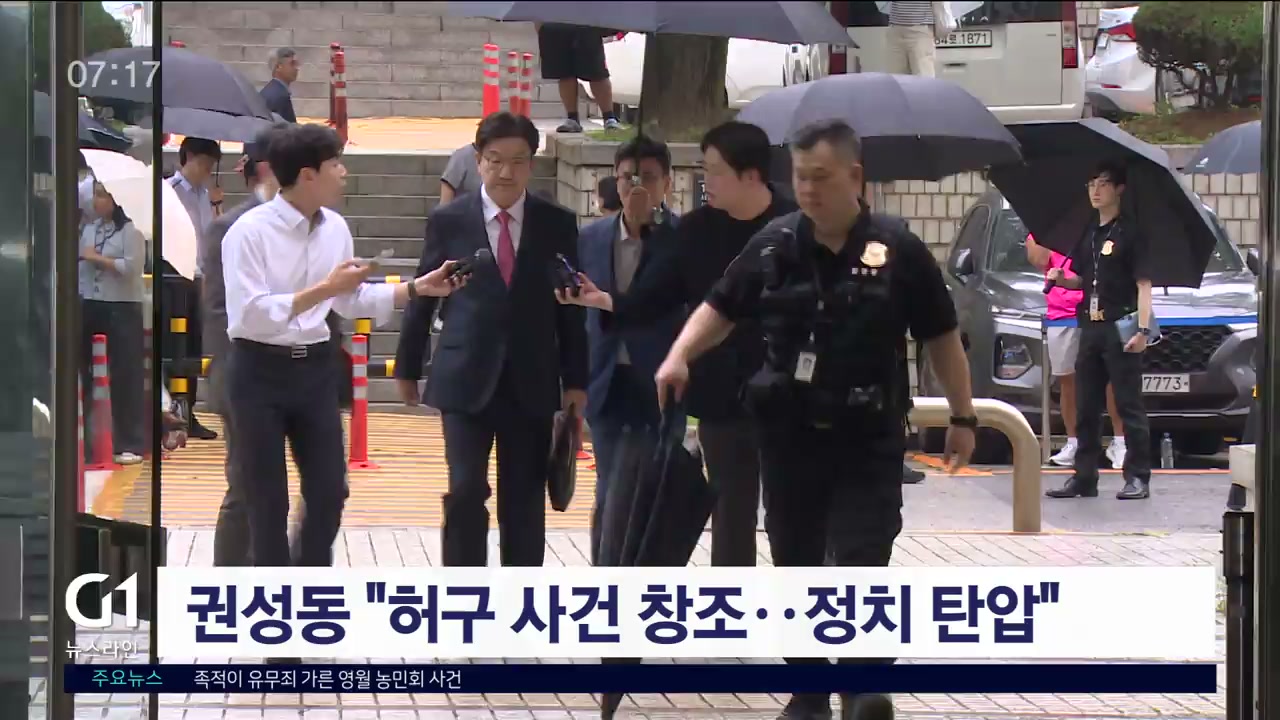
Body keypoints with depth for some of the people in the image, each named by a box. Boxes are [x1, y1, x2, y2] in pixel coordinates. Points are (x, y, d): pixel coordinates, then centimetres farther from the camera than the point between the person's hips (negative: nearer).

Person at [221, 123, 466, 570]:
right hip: (260, 372, -6)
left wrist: (419, 288, 5)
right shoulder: (250, 231, -16)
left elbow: (352, 301, 15)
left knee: (329, 491, 10)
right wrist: (324, 288, -25)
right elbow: (249, 315, -23)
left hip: (315, 368, 6)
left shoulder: (336, 229, 4)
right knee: (268, 500, 4)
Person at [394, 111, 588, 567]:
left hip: (531, 384, 2)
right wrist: (407, 368, 10)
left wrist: (576, 381, 4)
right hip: (466, 380, -2)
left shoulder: (557, 224, 3)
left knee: (524, 500, 7)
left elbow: (570, 307, 6)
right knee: (465, 492, -9)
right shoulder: (449, 221, 0)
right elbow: (423, 296, 7)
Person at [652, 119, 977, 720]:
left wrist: (962, 416, 5)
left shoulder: (896, 249, -5)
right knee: (795, 564, 9)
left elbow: (941, 336, 3)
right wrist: (680, 355, -10)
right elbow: (721, 308, 8)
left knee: (859, 563, -13)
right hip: (789, 434, 3)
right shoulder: (773, 246, 1)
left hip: (868, 440, -3)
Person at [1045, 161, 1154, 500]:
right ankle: (1084, 478, 14)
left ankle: (1138, 478, 0)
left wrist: (1143, 329, -18)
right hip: (1090, 329, 7)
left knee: (1129, 406, -3)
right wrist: (1061, 279, 2)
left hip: (1120, 330, -7)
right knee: (1086, 408, 9)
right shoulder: (1088, 234, 15)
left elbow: (1143, 285, -10)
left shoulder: (1130, 233, -6)